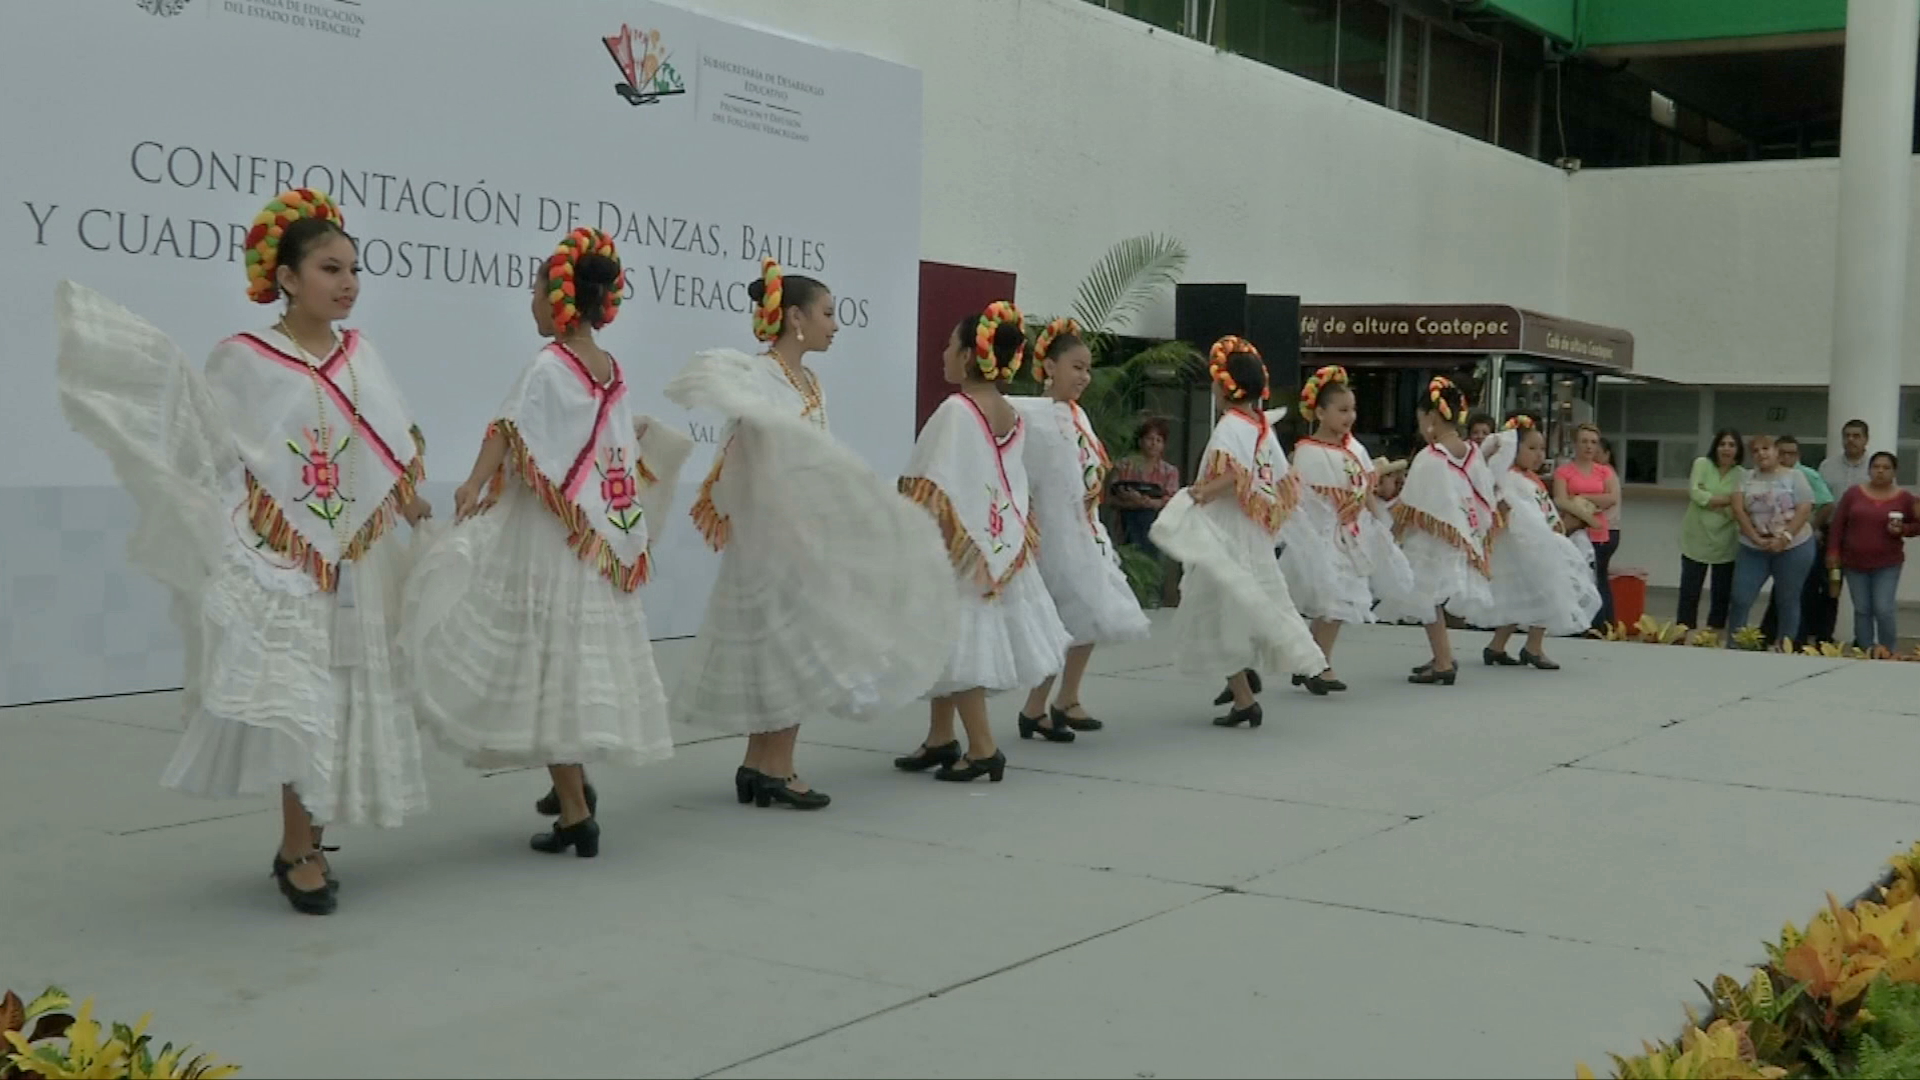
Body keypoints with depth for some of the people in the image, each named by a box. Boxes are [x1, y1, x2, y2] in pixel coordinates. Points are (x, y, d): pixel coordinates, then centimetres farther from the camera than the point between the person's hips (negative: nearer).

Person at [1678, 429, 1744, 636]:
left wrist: (1709, 501, -21)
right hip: (1696, 540, -1)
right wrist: (1726, 500, -15)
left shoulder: (1742, 475, 1)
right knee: (1689, 592, 2)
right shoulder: (1702, 464, 0)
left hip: (1725, 543, 1)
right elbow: (1695, 493, -15)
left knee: (1722, 594, 8)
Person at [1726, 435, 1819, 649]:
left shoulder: (1794, 476, 0)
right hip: (1752, 548, 2)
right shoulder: (1748, 478, 8)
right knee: (1740, 599, -3)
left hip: (1793, 547, -2)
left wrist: (1784, 538, -19)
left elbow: (1804, 510, -9)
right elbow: (1738, 509, -3)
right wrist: (1756, 538, -15)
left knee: (1788, 601, 6)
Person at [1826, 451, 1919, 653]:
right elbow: (1838, 524, 4)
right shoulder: (1854, 493, 2)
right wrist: (1833, 552, 0)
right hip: (1854, 563, 2)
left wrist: (1902, 530, -13)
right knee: (1862, 610, 6)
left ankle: (1889, 653, 5)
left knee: (1884, 609, -8)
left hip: (1887, 564, -2)